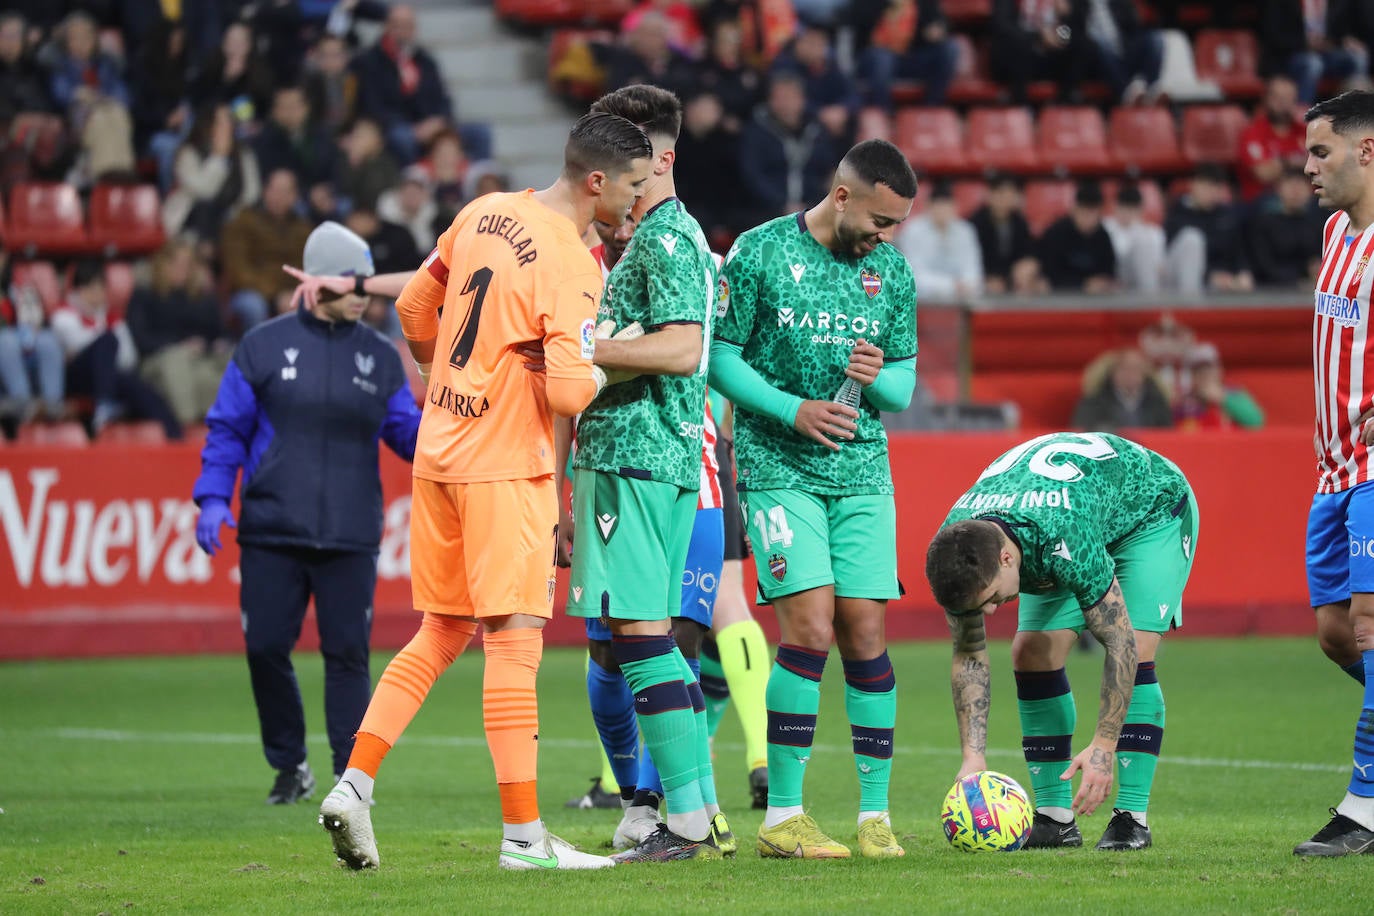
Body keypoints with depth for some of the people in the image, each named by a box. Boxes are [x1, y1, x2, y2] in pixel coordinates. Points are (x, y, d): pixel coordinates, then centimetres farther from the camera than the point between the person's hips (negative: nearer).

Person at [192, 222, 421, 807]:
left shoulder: (379, 356, 10)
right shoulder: (264, 346, 5)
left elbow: (408, 434, 9)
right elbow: (227, 429, 6)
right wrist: (213, 498, -6)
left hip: (350, 538, 1)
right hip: (270, 533, 0)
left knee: (347, 653, -4)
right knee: (265, 648, -1)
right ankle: (290, 767, 16)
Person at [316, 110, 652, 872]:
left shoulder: (484, 212, 7)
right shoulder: (571, 266, -17)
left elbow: (414, 306, 18)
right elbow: (571, 392, -23)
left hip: (439, 452, 8)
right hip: (507, 463, -8)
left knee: (440, 634, 15)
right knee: (515, 639, -5)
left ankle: (354, 784, 7)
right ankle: (523, 834, -5)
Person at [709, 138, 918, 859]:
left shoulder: (892, 271, 8)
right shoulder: (760, 252, -4)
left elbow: (903, 390, 13)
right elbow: (719, 356, -3)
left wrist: (879, 378, -11)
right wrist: (793, 410, -14)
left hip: (862, 470, 4)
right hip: (777, 468, -4)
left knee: (864, 632, -2)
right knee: (810, 626, -14)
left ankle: (875, 814, 5)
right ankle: (782, 815, -7)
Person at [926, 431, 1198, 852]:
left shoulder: (1066, 541, -46)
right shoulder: (956, 548, -28)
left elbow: (1121, 644, -37)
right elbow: (969, 656, -14)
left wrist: (1103, 746, -37)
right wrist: (973, 755, -22)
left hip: (1154, 508, -6)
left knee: (1136, 650, -23)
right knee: (1032, 653, -9)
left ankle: (1133, 817, -18)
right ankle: (1056, 817, -3)